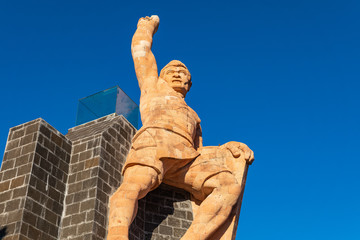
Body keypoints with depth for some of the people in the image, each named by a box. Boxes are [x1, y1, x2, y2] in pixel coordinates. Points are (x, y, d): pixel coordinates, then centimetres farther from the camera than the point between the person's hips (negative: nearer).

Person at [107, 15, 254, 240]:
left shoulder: (193, 118, 43)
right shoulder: (153, 88, 37)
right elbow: (140, 49, 40)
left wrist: (229, 147, 14)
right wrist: (148, 26, 59)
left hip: (186, 158, 3)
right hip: (154, 143, -3)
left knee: (229, 185, -24)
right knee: (134, 186, -35)